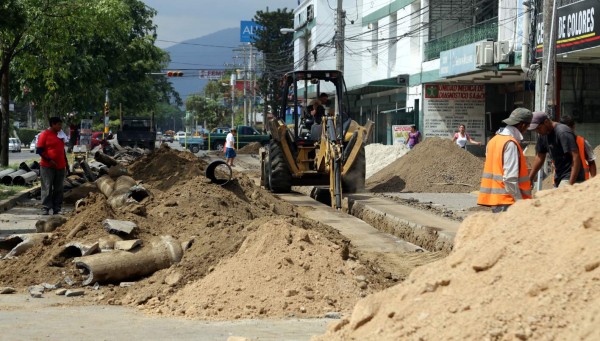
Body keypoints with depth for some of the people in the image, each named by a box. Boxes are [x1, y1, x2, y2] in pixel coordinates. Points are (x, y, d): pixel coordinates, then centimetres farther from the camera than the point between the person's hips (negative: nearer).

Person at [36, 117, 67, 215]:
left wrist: (65, 163, 18)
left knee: (58, 189, 7)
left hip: (60, 166, 6)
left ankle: (57, 209, 11)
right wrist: (49, 160, -17)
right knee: (47, 188, -4)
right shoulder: (45, 134, -7)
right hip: (47, 166, -6)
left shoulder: (60, 134, 14)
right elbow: (39, 150, -10)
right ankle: (45, 208, 0)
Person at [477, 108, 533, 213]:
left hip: (494, 198, 9)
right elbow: (510, 178, -20)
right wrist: (520, 201, -15)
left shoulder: (495, 140, 13)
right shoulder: (511, 144, -15)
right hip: (506, 201, -9)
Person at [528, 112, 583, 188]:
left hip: (570, 178, -8)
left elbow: (576, 157, -23)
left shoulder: (563, 132, -19)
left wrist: (571, 184, -27)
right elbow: (540, 157, 18)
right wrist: (529, 179, 16)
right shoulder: (543, 135, 7)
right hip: (558, 179, 8)